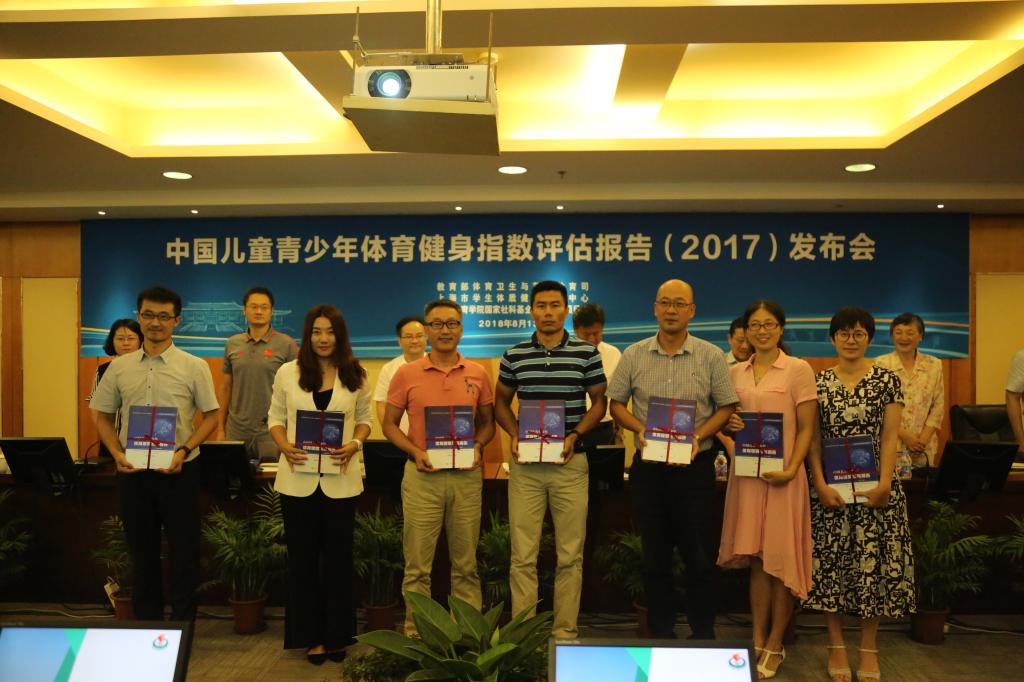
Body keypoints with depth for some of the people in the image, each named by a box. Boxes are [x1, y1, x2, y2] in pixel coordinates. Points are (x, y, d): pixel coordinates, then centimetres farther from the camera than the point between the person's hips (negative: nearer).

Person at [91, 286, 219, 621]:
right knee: (141, 552, 13)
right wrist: (117, 454, -4)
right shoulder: (119, 366, 5)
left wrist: (184, 451, -15)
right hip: (132, 472, 3)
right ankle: (146, 622, 28)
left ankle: (183, 627, 19)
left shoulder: (194, 367, -3)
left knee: (184, 552, 5)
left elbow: (211, 416, -1)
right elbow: (103, 416, 11)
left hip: (179, 471, -2)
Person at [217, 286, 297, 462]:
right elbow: (225, 388, 12)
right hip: (236, 431, 3)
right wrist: (220, 428, 9)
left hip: (271, 432, -3)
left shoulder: (286, 344, -4)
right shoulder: (232, 344, 8)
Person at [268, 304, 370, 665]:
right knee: (303, 558, 9)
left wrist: (355, 444, -11)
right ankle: (311, 636, 21)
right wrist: (285, 447, -11)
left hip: (340, 479, 0)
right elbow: (275, 418, 7)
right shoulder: (287, 372, 2)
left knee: (338, 557, 9)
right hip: (298, 479, 0)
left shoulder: (355, 375, 2)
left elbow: (365, 418, 8)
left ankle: (336, 636, 23)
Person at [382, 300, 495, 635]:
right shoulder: (407, 374, 0)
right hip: (422, 474, -1)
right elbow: (389, 424, 5)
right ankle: (415, 633, 17)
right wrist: (415, 452, -11)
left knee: (466, 563, 12)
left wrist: (478, 446, -7)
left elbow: (487, 421, 13)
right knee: (418, 564, 5)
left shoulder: (477, 374, 4)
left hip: (466, 475, 2)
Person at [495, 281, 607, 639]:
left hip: (570, 462, -1)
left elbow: (599, 402, 6)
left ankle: (565, 631, 18)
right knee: (523, 555, 4)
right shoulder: (513, 356, 5)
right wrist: (514, 435, -3)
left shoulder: (587, 353, 1)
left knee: (570, 554, 6)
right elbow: (501, 402, 15)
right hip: (525, 465, 1)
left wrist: (576, 434, -10)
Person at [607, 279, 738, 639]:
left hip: (695, 466, -1)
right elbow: (616, 404, 7)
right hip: (647, 466, 2)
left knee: (699, 556, 5)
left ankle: (703, 635, 20)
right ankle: (661, 633, 25)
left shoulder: (711, 356, -1)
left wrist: (698, 436, -14)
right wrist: (641, 430, -11)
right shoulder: (634, 356, 3)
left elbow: (726, 406, 2)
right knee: (655, 556, 11)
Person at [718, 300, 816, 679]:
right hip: (746, 473, 4)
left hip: (782, 474, -4)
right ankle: (758, 642, 19)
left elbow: (806, 429, -5)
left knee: (781, 559, 3)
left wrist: (790, 470, -17)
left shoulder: (798, 370, -3)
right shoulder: (735, 372, 10)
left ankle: (775, 644, 16)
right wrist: (729, 424, -3)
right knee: (756, 558, 9)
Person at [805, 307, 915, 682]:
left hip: (874, 485, -1)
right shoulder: (818, 381, 4)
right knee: (830, 561, 3)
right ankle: (836, 645, 17)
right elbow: (812, 438, 2)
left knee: (872, 560, 3)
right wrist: (820, 484, -9)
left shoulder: (887, 380, 1)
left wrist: (885, 484, -12)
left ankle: (869, 647, 19)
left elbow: (890, 437, -2)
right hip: (829, 486, 1)